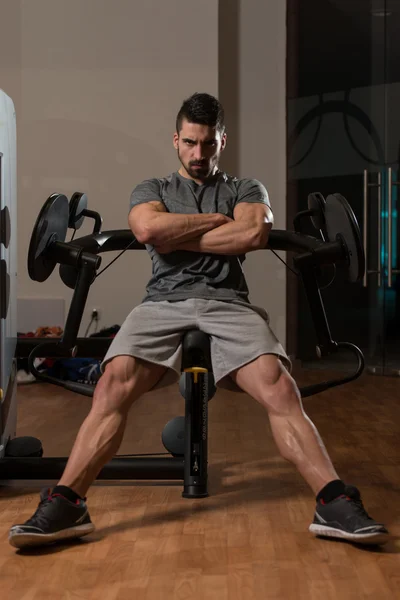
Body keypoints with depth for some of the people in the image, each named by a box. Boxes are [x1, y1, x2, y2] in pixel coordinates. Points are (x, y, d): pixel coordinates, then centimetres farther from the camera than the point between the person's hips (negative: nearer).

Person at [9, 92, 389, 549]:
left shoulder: (245, 189, 20)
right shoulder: (153, 189, 22)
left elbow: (254, 234, -4)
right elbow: (148, 228, -3)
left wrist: (178, 236, 0)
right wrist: (216, 220, 3)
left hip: (228, 303, 0)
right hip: (163, 302, 1)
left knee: (279, 389, -27)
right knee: (112, 387, -27)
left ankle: (334, 504, -30)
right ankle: (65, 506, -26)